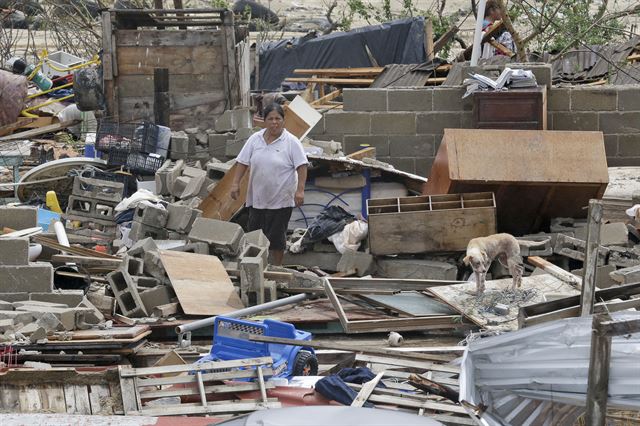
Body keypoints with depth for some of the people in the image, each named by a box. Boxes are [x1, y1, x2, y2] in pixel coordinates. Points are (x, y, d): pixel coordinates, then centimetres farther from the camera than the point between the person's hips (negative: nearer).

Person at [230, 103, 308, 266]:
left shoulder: (291, 142, -7)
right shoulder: (255, 139, 5)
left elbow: (301, 166, -10)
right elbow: (242, 162, 7)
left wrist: (300, 190, -18)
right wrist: (236, 184, -1)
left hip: (281, 200, -4)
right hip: (257, 198, 4)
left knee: (276, 236, 2)